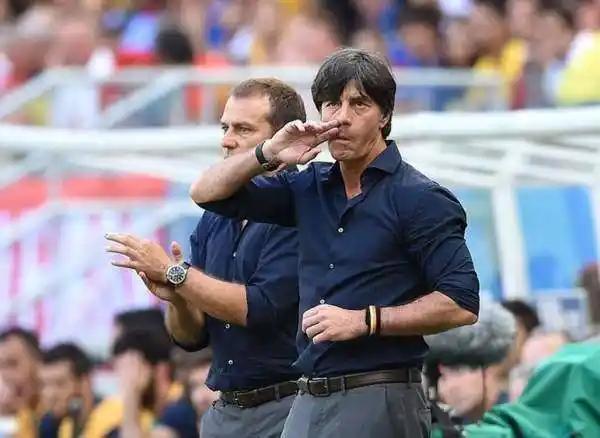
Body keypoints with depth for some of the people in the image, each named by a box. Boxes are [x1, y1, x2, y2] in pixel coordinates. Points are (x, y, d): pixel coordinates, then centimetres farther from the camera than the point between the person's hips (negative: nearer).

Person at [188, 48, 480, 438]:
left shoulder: (419, 198, -5)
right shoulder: (310, 187, 14)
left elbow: (462, 304, -12)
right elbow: (207, 193, 19)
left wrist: (364, 321, -16)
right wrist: (268, 154, 1)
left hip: (379, 404, -7)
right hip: (308, 402, 7)